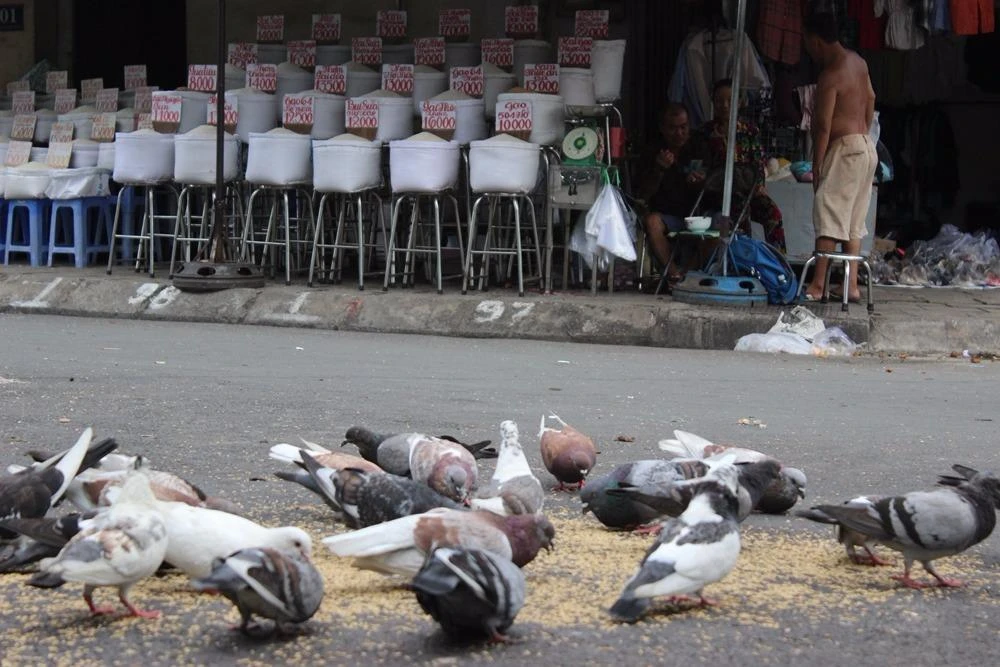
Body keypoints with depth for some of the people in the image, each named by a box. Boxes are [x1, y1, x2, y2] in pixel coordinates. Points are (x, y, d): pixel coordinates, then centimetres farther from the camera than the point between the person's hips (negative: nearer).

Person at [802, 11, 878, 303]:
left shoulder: (830, 76, -17)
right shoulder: (858, 62, 10)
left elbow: (823, 126, -18)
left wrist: (816, 166, -14)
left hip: (845, 148, -9)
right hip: (867, 147, 9)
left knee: (828, 216, -9)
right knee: (853, 221, 10)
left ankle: (817, 285, -12)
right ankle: (852, 285, 7)